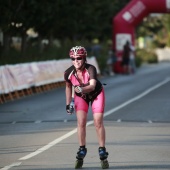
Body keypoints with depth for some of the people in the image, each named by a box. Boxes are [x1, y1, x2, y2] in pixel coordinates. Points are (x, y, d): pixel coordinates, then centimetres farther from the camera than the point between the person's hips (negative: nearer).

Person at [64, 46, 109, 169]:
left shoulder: (91, 69, -33)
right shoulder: (68, 73, -23)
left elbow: (92, 86, -46)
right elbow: (68, 87, -4)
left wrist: (82, 89, -64)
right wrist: (68, 104, 1)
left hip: (96, 94, -2)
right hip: (80, 96, 2)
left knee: (98, 122, -8)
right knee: (81, 122, -12)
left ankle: (103, 155, 2)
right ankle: (81, 152, 1)